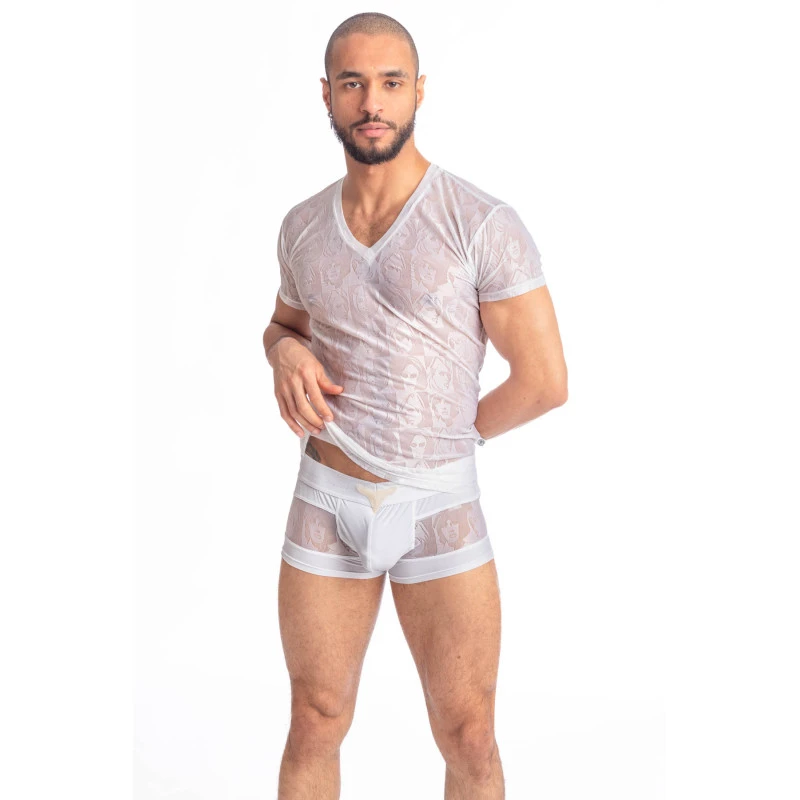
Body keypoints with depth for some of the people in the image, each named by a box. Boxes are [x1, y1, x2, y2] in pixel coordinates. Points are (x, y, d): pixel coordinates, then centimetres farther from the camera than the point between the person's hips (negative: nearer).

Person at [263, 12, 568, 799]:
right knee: (315, 727, 11)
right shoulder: (305, 224, 2)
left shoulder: (485, 224, -14)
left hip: (440, 510, -3)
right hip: (327, 507, 3)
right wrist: (286, 356, -5)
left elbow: (545, 380, -13)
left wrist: (441, 441, -2)